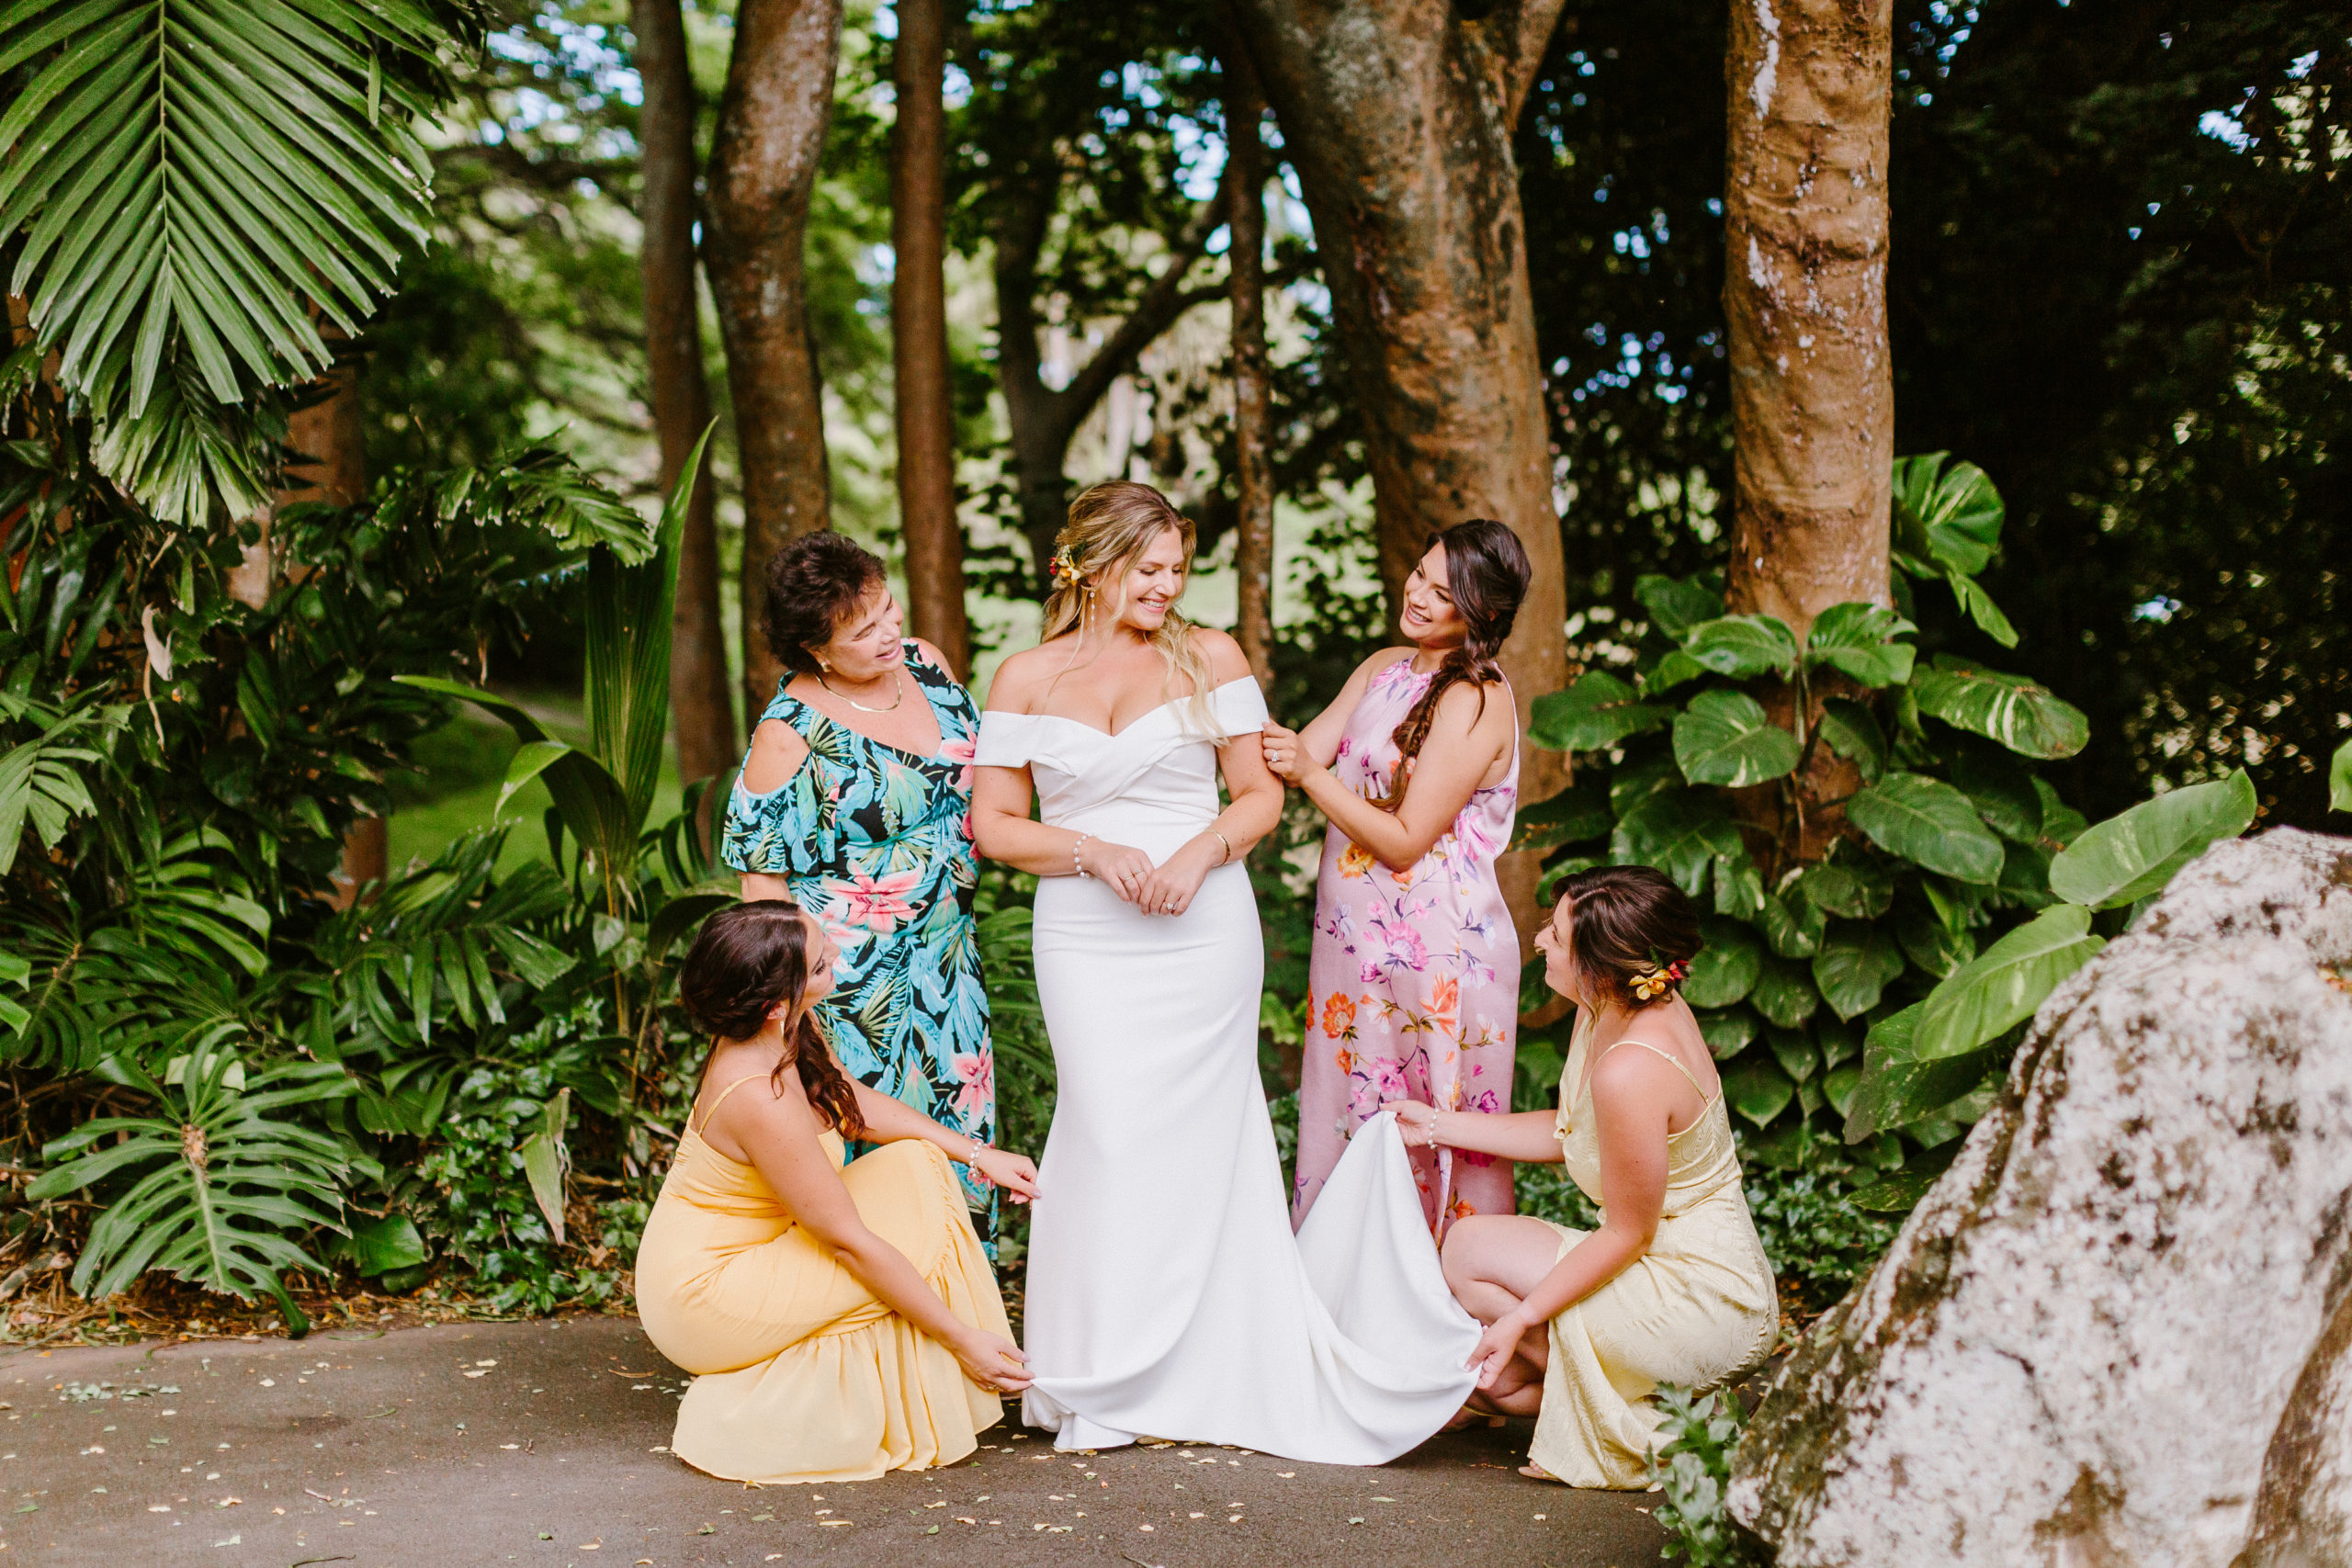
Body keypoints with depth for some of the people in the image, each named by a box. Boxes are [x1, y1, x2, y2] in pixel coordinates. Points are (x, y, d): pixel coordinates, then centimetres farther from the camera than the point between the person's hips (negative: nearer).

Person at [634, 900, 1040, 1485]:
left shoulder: (782, 1033, -7)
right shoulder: (763, 1098, -32)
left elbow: (851, 1102, 14)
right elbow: (851, 1242, -26)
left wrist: (975, 1153, 8)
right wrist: (962, 1338, -19)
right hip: (704, 1304, -9)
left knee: (915, 1163, 4)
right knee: (913, 1225, -12)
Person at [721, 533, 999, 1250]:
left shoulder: (925, 663, 1)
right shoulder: (790, 734, -17)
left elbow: (972, 775, 18)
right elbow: (762, 881, -10)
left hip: (947, 964, 7)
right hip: (850, 977, -7)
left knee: (958, 1135, 13)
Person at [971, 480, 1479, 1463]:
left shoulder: (1210, 659, 6)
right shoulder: (1026, 679, 6)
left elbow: (1260, 795, 6)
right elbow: (993, 823, 5)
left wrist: (1199, 854, -13)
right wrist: (1097, 854, -11)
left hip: (1203, 931, 0)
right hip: (1087, 941, 0)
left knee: (1195, 1138, 1)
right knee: (1110, 1132, -7)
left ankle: (1207, 1374, 12)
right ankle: (1100, 1386, 5)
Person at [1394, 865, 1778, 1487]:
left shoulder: (1630, 1071, -30)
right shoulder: (1612, 1012, -2)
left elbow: (1628, 1233, -22)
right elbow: (1567, 1134, 14)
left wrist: (1521, 1318, -19)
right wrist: (1439, 1125, 13)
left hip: (1705, 1304, -9)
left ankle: (1638, 1421, -3)